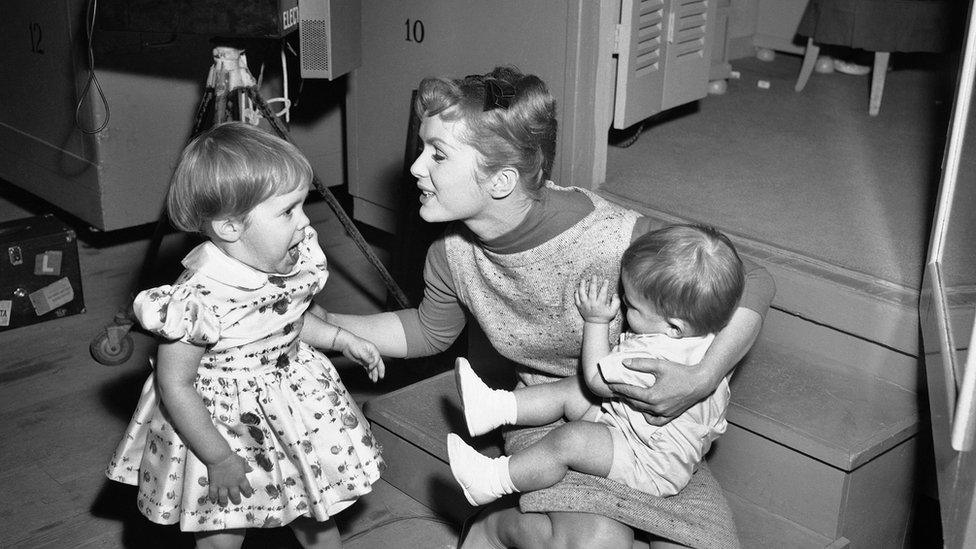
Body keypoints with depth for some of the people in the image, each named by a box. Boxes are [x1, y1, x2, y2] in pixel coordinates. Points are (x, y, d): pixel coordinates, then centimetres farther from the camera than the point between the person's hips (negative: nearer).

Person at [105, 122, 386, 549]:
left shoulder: (296, 257, -10)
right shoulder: (199, 298, -32)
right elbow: (174, 386, -23)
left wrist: (342, 339, 2)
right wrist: (218, 459, -19)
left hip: (293, 399, 6)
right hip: (220, 422, -6)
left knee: (316, 515, 20)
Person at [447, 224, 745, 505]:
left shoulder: (657, 359, -38)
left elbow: (596, 379, -18)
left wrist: (596, 320, -11)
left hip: (653, 467, -11)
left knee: (571, 439, -26)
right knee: (569, 389, 8)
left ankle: (492, 482, -14)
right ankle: (494, 407, 10)